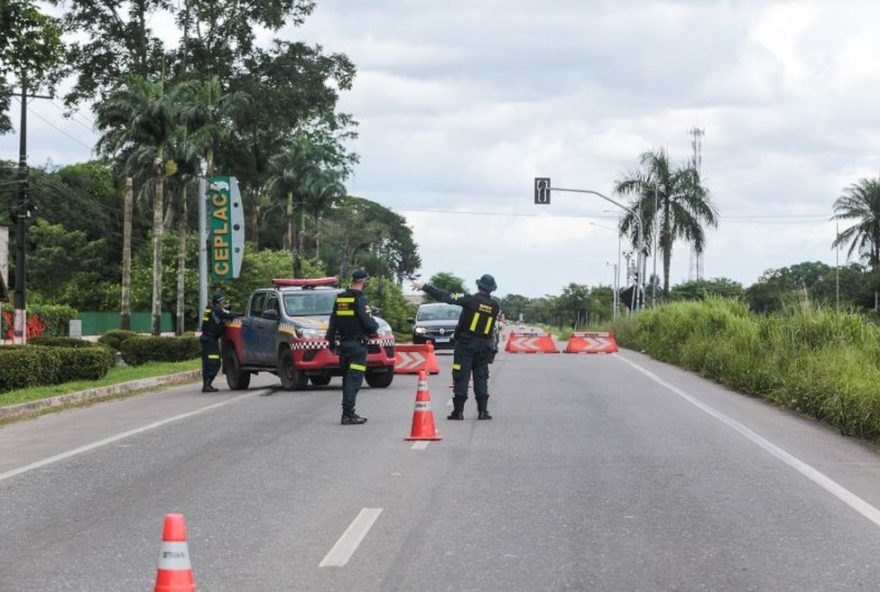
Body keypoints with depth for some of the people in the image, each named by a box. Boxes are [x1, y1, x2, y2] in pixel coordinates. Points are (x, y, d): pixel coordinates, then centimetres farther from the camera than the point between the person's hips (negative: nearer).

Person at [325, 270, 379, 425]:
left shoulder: (339, 298, 10)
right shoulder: (360, 299, -13)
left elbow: (332, 323, 14)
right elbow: (368, 323, -17)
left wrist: (332, 344, 21)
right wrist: (375, 328, 6)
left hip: (343, 343, 7)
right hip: (357, 344, -7)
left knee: (347, 379, 15)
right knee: (354, 379, -7)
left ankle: (348, 413, 18)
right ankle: (348, 414, -12)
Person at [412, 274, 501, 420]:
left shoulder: (471, 300, -13)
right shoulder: (495, 305, -1)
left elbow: (445, 297, -14)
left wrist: (423, 287, -10)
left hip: (466, 344, -3)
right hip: (484, 346, 4)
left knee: (461, 377, 0)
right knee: (481, 378, 10)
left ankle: (458, 410, -3)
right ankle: (483, 411, 4)